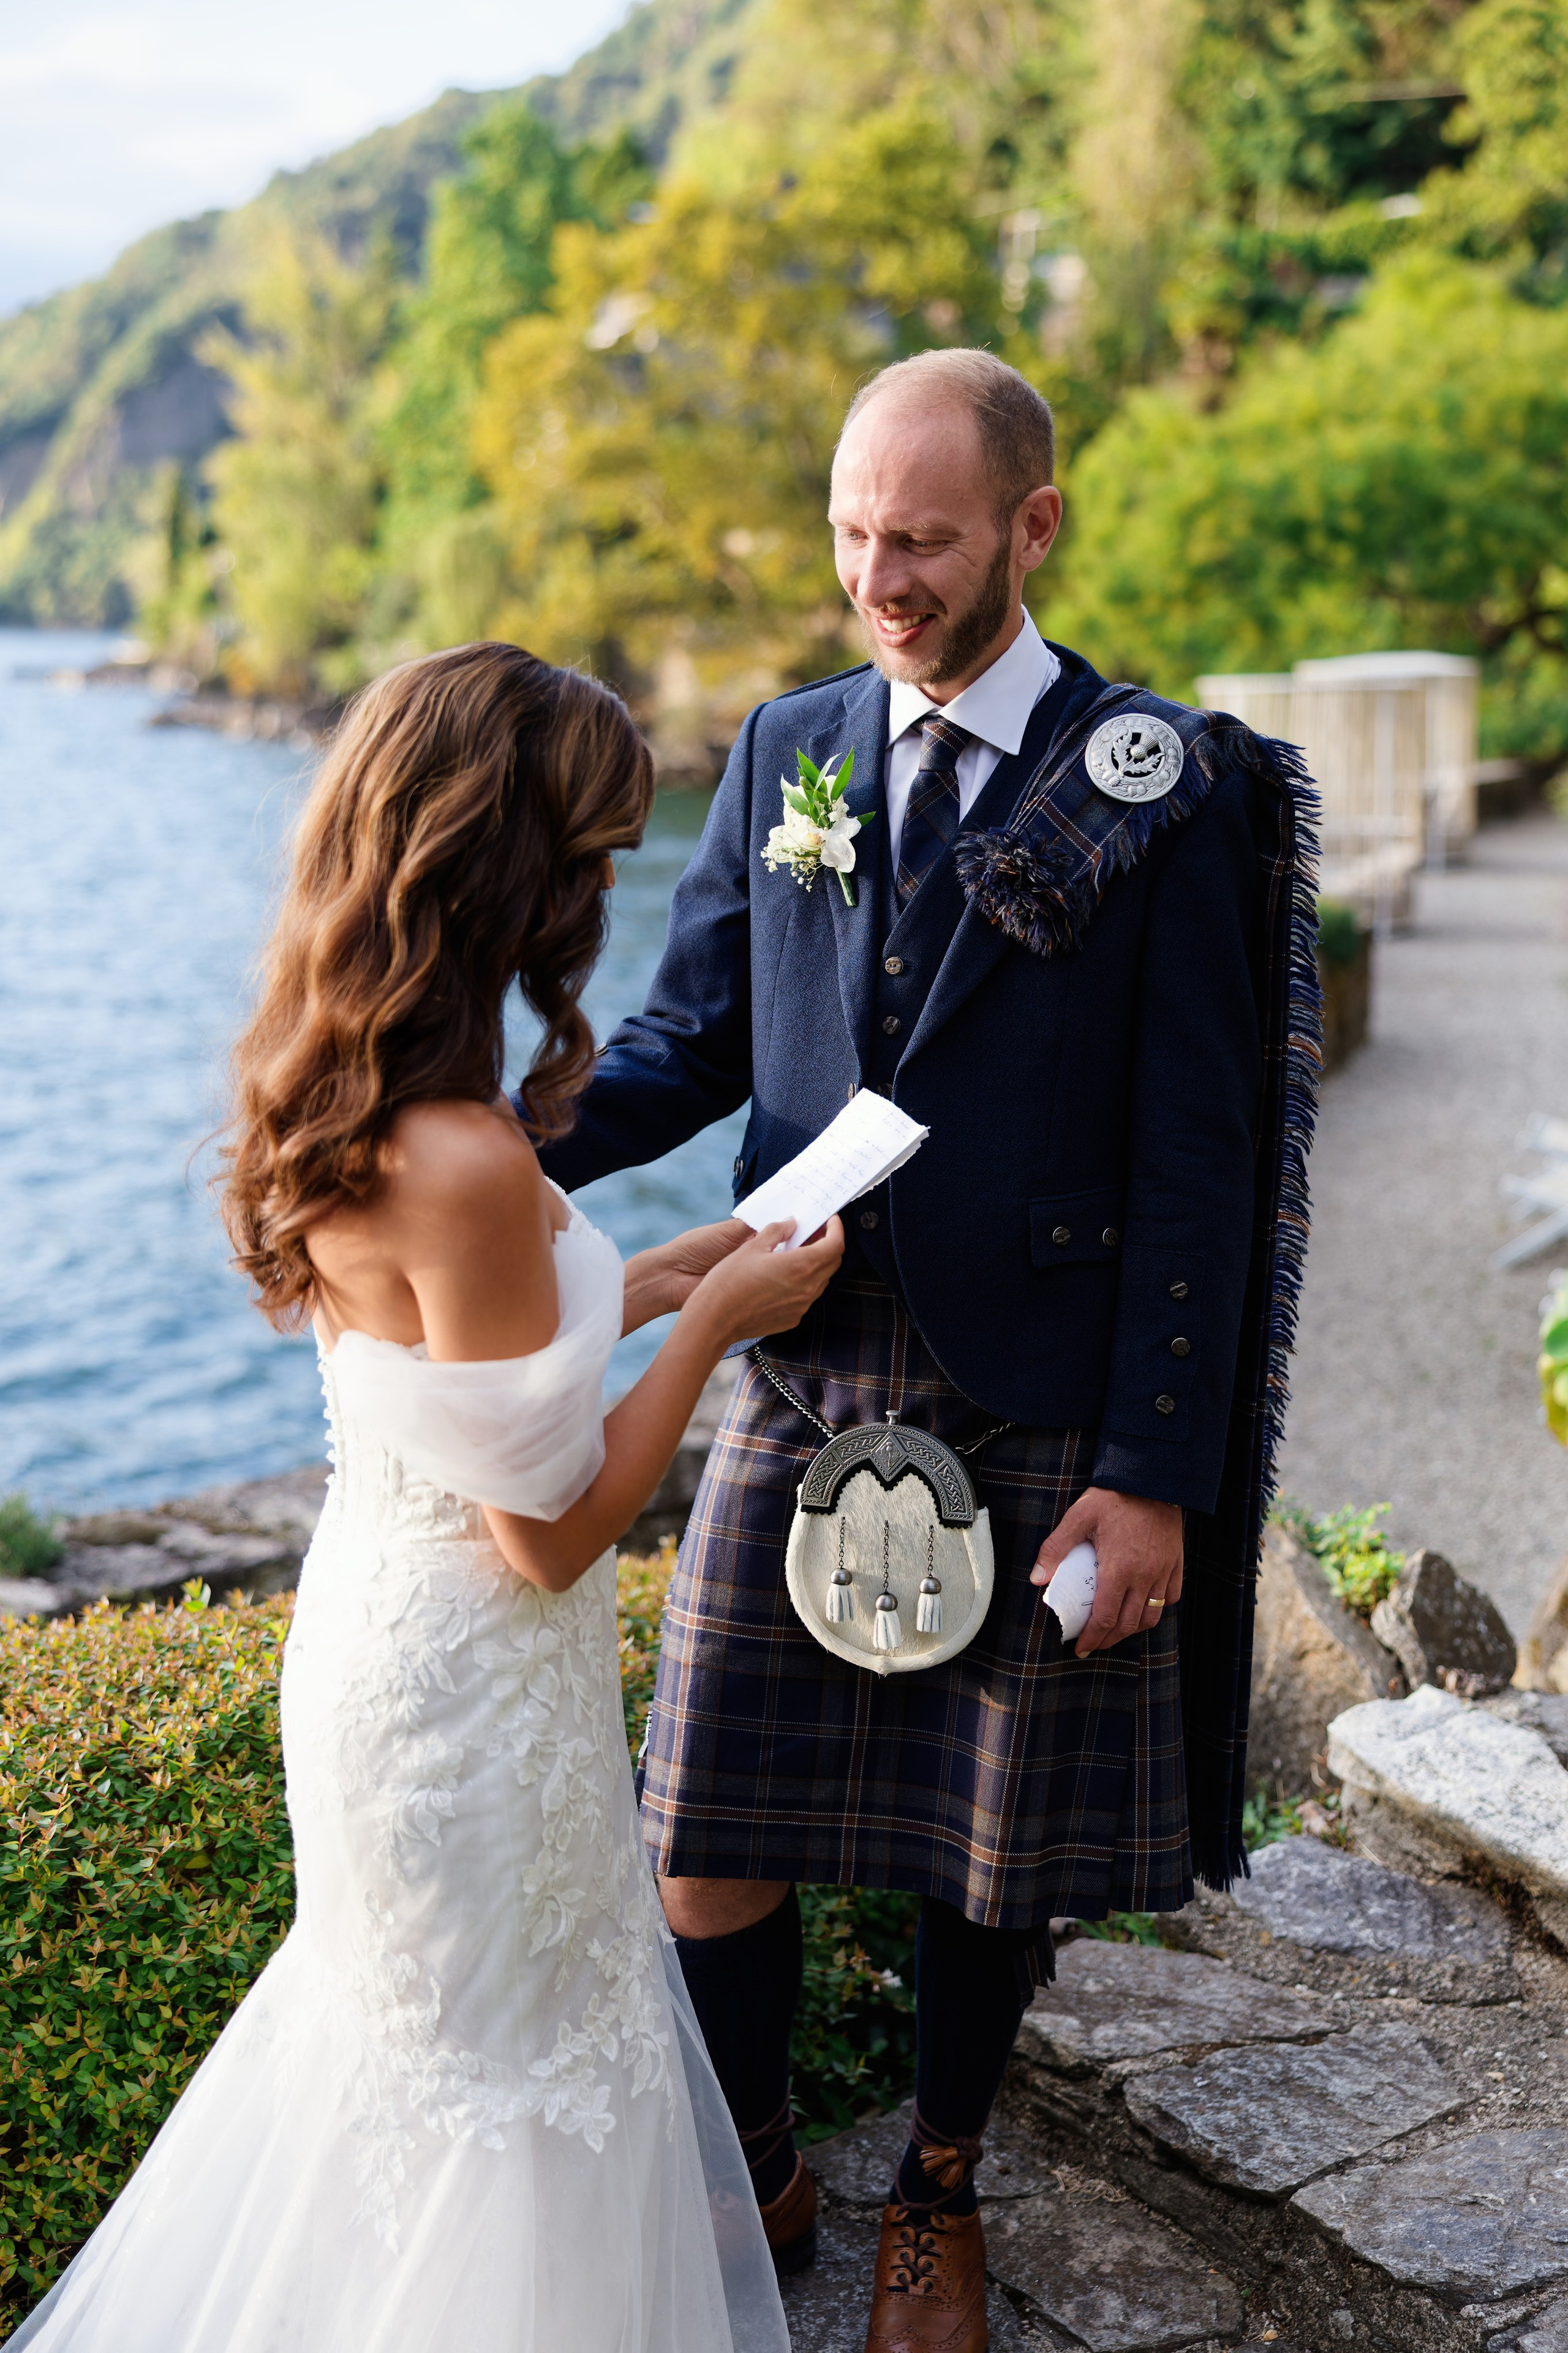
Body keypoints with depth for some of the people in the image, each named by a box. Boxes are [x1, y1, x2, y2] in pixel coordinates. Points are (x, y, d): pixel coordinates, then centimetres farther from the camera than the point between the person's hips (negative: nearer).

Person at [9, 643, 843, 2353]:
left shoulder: (339, 1107, -3)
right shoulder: (465, 1166, -31)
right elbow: (555, 1531, -24)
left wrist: (642, 1284, 9)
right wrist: (713, 1322, -13)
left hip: (375, 1617, 10)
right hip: (473, 1685, -10)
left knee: (394, 2023, 30)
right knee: (507, 2075, 14)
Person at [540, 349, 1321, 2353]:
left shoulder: (1162, 791, -6)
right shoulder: (782, 751, 6)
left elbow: (1193, 1160, -8)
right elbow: (694, 1037, 7)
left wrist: (1155, 1472, -11)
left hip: (1040, 1416, -3)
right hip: (803, 1382, 3)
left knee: (989, 1859, 13)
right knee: (707, 1843, 8)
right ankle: (752, 2184, 35)